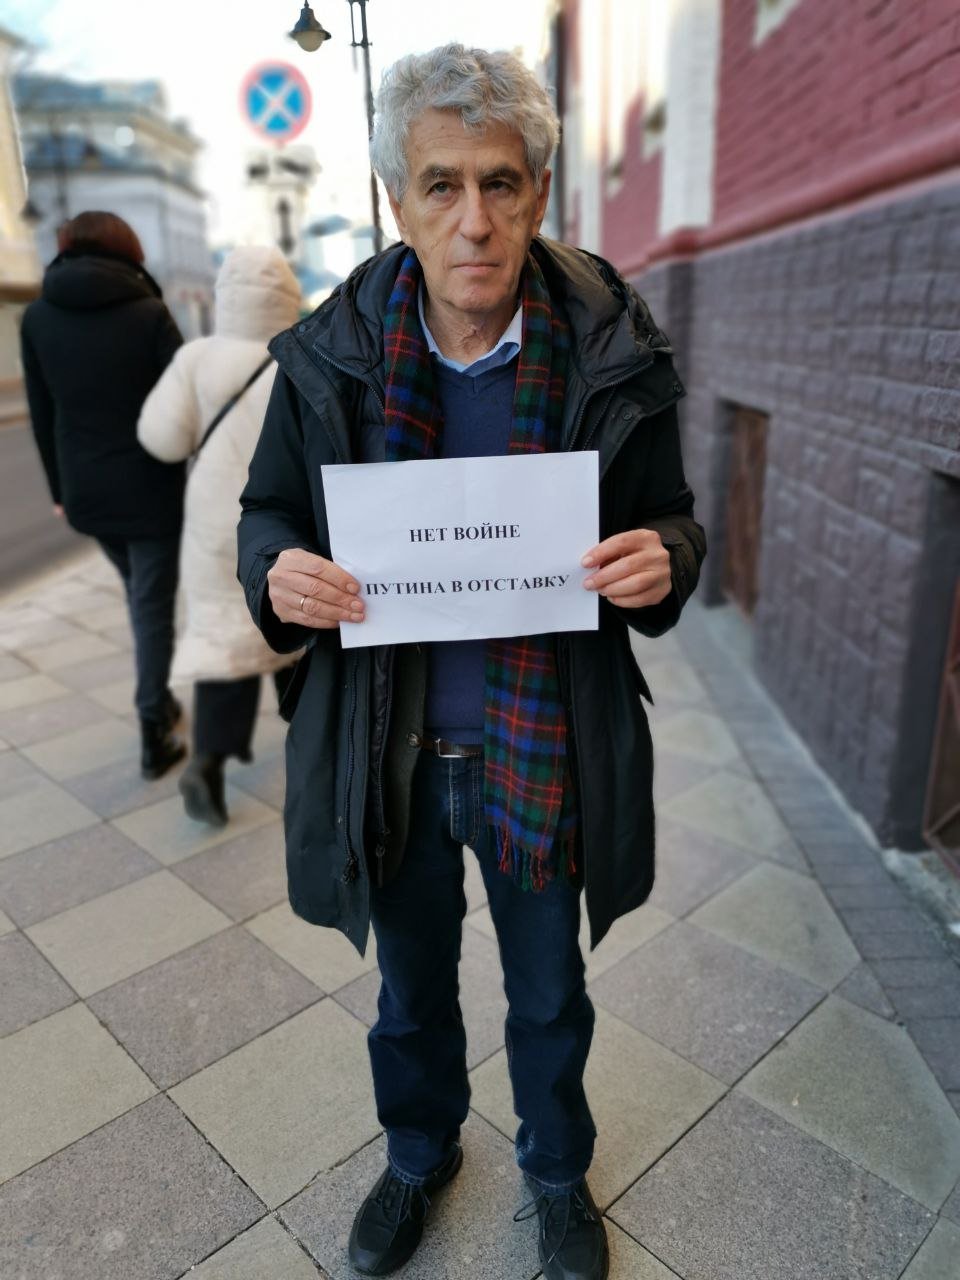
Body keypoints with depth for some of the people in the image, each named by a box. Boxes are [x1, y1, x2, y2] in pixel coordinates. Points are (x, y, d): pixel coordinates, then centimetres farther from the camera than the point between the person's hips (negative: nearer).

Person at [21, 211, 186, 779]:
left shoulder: (37, 316, 2)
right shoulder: (150, 313, -9)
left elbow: (43, 416, 6)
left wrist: (60, 489, 14)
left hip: (87, 492, 4)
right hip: (150, 489, -4)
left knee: (139, 596, 23)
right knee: (154, 607, 4)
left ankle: (158, 701, 32)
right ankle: (155, 737, 7)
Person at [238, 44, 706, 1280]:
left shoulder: (610, 354, -11)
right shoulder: (331, 353, -10)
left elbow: (668, 523, -1)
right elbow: (268, 510, 1)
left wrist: (657, 563, -25)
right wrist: (280, 572, -22)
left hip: (544, 746, 0)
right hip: (387, 747, 1)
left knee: (549, 996, 24)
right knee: (411, 986, 26)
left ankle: (558, 1174, 57)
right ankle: (419, 1153, 59)